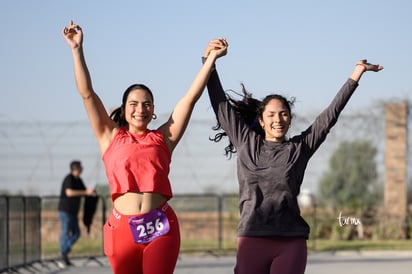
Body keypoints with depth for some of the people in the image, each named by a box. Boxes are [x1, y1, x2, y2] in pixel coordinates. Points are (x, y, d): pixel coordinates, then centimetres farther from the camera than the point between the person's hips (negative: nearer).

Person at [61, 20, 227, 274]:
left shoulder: (162, 138, 11)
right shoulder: (111, 137, 11)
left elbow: (190, 98, 9)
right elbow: (87, 94, 7)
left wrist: (211, 58, 8)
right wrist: (77, 49, 2)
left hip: (160, 227, 0)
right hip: (123, 228, 0)